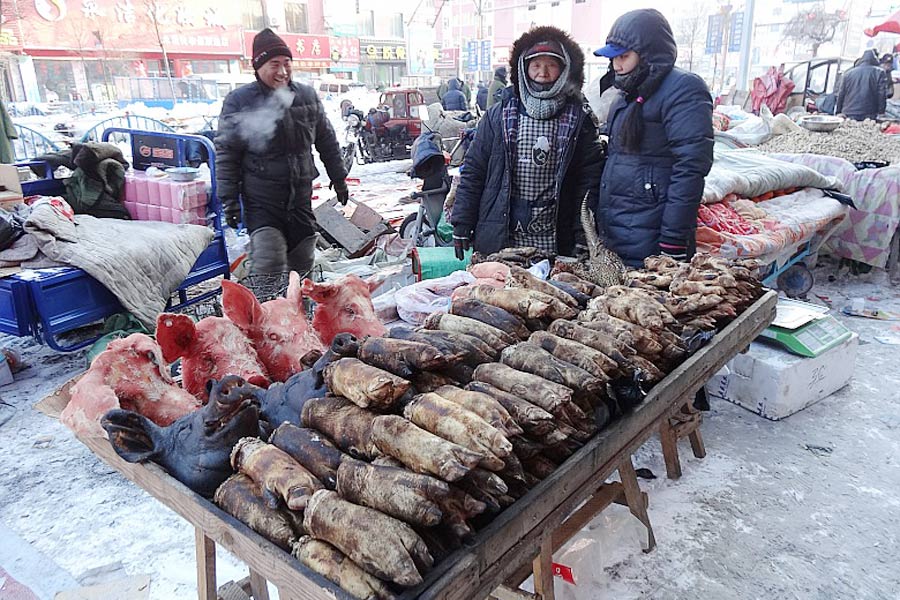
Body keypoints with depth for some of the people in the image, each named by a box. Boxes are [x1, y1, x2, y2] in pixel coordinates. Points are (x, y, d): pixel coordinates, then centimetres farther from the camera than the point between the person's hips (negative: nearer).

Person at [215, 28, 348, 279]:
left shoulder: (307, 96, 5)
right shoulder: (238, 101, -5)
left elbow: (327, 141, 16)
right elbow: (226, 154, -3)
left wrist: (339, 179, 19)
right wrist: (229, 199, -7)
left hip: (301, 198, 4)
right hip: (261, 202, -4)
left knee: (302, 264, 11)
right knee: (268, 267, -16)